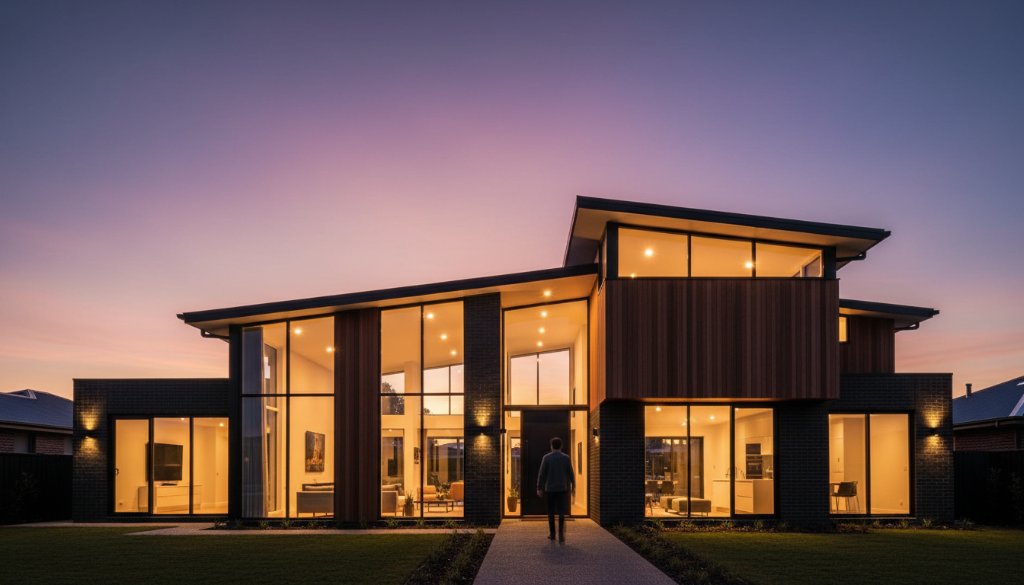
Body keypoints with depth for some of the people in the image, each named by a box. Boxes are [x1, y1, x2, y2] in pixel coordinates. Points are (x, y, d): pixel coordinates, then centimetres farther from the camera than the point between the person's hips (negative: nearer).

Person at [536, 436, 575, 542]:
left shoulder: (546, 458, -5)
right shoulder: (566, 458, -2)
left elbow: (542, 474, -6)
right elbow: (571, 474, 2)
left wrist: (539, 489, -1)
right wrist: (573, 486, 15)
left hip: (550, 489, 0)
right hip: (562, 489, 0)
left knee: (551, 512, 13)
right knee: (561, 513, 0)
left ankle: (552, 534, 21)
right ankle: (561, 535, -14)